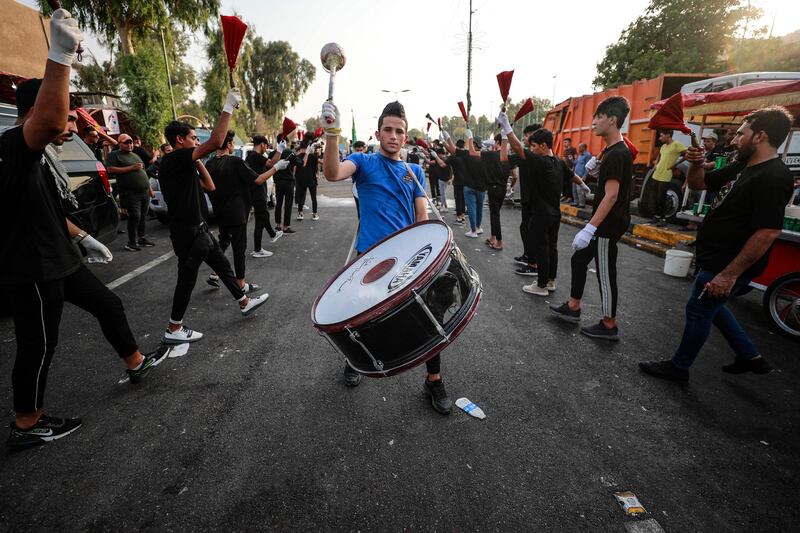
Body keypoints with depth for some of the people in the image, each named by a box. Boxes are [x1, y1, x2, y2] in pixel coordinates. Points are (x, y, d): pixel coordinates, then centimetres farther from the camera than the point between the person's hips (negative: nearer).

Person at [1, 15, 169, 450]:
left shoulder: (38, 157, 13)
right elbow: (51, 120, -43)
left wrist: (82, 238, 24)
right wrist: (60, 55, -43)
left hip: (57, 261, 10)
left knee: (108, 304, 20)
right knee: (39, 345, 2)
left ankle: (136, 363, 40)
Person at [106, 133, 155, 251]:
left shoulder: (135, 156, 24)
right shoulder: (114, 155, 2)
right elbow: (110, 169, -13)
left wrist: (150, 189, 23)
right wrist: (131, 168, -15)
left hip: (145, 192, 7)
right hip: (130, 193, -7)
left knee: (143, 216, 8)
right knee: (135, 216, -12)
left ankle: (141, 237, 20)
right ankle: (131, 242, -5)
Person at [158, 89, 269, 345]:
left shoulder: (183, 164, 13)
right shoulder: (173, 159, -17)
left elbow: (209, 186, 16)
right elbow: (215, 142, -28)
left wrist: (196, 160, 9)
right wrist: (228, 107, -23)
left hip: (197, 228, 10)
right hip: (186, 231, -10)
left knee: (222, 263, 18)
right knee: (187, 277, 1)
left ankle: (244, 302, 34)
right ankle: (173, 330, 15)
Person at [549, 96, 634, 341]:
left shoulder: (617, 154, -21)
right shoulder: (613, 150, 11)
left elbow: (611, 195, -28)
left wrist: (589, 228, -30)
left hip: (608, 225, -10)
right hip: (604, 223, 10)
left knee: (605, 273, 0)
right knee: (579, 260, 17)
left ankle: (609, 326, 15)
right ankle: (573, 307, 30)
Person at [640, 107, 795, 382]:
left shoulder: (773, 177, -22)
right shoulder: (743, 167, 8)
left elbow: (767, 232, -28)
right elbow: (698, 182, 18)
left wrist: (730, 274, -28)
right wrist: (696, 163, -5)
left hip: (727, 266, -10)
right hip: (716, 260, 10)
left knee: (698, 311, 3)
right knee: (711, 307, 24)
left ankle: (679, 367, 22)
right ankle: (750, 357, 39)